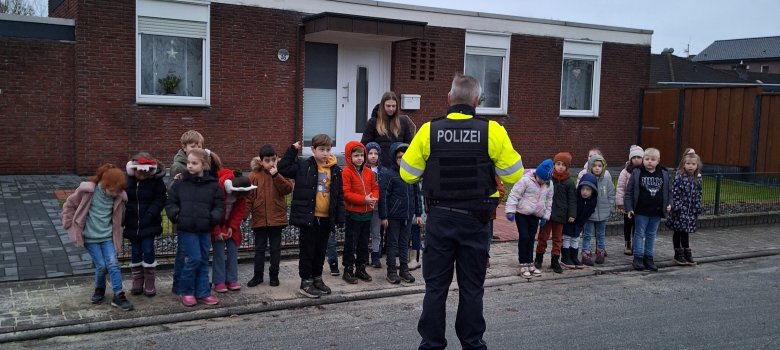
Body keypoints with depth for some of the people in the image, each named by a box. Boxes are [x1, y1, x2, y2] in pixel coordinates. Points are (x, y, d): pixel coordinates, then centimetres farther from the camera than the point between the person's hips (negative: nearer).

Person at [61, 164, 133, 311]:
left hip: (107, 236, 3)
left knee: (113, 264, -6)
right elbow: (69, 205, -2)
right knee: (101, 266, -3)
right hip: (90, 236, -2)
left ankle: (118, 296, 1)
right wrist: (72, 226, -1)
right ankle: (99, 290, 24)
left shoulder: (119, 196, -7)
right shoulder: (88, 190, -16)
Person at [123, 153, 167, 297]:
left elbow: (161, 198, -8)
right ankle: (137, 283, 22)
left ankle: (149, 284, 8)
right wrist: (124, 217, -3)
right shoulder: (128, 180, -4)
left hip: (149, 225, -3)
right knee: (135, 253, 10)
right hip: (132, 224, 3)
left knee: (148, 251, -4)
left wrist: (151, 213, -19)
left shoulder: (156, 181, -10)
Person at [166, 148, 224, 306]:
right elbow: (170, 203, 7)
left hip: (205, 229, 2)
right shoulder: (180, 184, 0)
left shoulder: (213, 185, 0)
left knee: (203, 261, 10)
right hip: (186, 229, -2)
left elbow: (219, 205, 4)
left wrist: (213, 217, -12)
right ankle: (186, 291, 11)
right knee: (194, 259, -7)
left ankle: (202, 293, 20)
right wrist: (176, 215, -8)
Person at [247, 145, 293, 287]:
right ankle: (258, 275, 22)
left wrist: (276, 175, -20)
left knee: (275, 248, 9)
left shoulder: (280, 173, 1)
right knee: (259, 248, 11)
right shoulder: (254, 175, 0)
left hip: (277, 218, 0)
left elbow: (288, 189, -13)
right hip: (259, 218, 0)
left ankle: (274, 275, 21)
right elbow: (249, 196, -2)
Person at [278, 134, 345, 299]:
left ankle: (317, 279, 30)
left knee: (320, 251, 16)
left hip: (326, 218, 4)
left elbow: (340, 197, 8)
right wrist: (293, 150, -9)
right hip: (308, 217, -4)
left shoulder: (335, 170, 5)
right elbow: (283, 168, -9)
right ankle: (306, 282, 13)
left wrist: (340, 218, 5)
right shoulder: (303, 166, -4)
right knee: (307, 250, 3)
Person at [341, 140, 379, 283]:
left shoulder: (369, 172, 7)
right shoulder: (346, 172, -12)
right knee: (351, 243, 1)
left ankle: (360, 269, 26)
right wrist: (364, 199, -22)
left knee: (364, 243, 14)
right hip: (353, 214, -6)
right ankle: (348, 270, 12)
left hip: (367, 213, 6)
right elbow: (346, 193, -17)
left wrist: (374, 198, -11)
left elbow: (375, 188, 12)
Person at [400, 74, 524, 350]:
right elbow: (514, 175, -2)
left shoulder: (429, 131, -6)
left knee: (435, 286, 10)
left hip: (440, 219, 0)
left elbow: (408, 174, 0)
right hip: (475, 220, 0)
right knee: (471, 288, 12)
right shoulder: (492, 131, -8)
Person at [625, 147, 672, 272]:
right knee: (639, 234, 3)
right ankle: (638, 258, 10)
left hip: (656, 212, 3)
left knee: (651, 235, 12)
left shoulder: (664, 174, 4)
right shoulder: (637, 173, -6)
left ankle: (648, 258, 20)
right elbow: (629, 191, -5)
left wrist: (668, 204, 2)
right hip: (641, 211, -3)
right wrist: (629, 208, -9)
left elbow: (668, 191, 12)